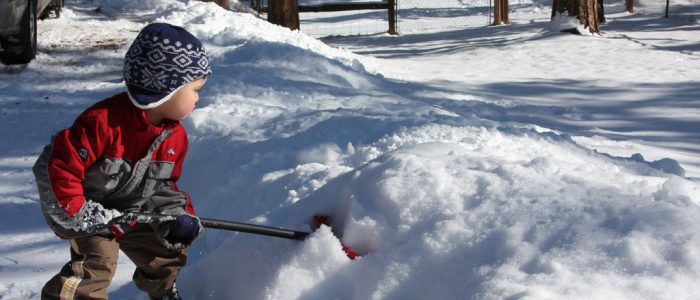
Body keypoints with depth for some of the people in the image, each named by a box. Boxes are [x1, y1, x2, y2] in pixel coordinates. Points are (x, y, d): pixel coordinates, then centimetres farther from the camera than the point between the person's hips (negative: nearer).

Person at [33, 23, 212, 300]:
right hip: (91, 213, -7)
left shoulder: (175, 135, -9)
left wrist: (178, 216, -15)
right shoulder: (104, 121, -35)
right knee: (95, 262, -23)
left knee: (171, 247, 17)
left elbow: (165, 184, 3)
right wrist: (75, 213, -29)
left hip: (137, 212, 7)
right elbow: (58, 166, -33)